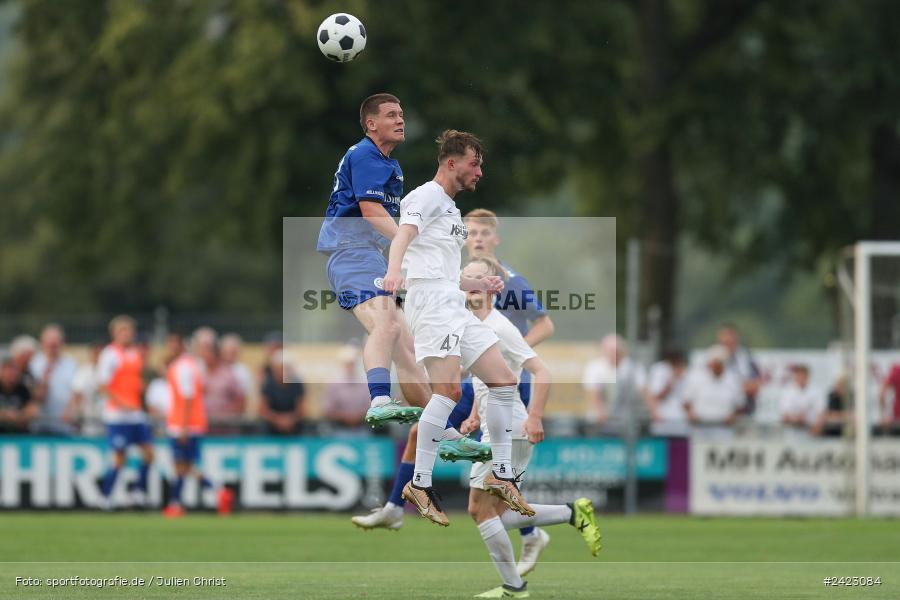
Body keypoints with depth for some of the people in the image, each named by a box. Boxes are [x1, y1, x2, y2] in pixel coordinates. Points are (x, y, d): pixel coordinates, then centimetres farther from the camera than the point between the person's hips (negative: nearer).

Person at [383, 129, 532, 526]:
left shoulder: (451, 210, 27)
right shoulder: (427, 196, -3)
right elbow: (404, 234, -24)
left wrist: (481, 284, 31)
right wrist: (394, 269, -43)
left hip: (454, 306, 10)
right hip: (430, 301, -10)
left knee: (504, 381, 7)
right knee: (449, 389, -21)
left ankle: (501, 475, 14)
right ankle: (419, 484, -21)